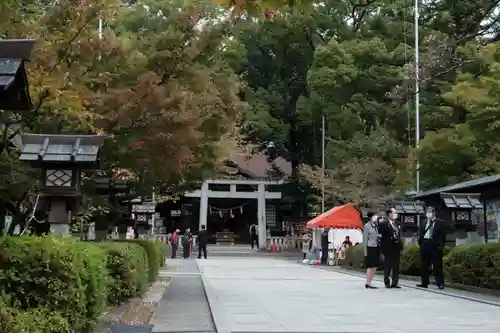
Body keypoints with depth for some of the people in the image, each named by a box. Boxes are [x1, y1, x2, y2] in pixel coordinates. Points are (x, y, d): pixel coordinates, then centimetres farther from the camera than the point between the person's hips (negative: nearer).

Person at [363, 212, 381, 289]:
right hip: (370, 248, -7)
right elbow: (365, 239, -7)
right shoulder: (367, 226, -6)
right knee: (370, 266, -5)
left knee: (375, 266, 8)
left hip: (377, 248, 7)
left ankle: (369, 282, 15)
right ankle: (368, 284, 0)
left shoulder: (376, 225, 12)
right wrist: (365, 251, -10)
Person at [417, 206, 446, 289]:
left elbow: (443, 235, -1)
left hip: (435, 245, -4)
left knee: (437, 266, -3)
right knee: (424, 265, 8)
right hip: (424, 244, 5)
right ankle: (424, 283, 16)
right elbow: (420, 233, 15)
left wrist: (441, 245, -10)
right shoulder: (423, 222, 15)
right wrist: (420, 242, 3)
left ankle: (440, 283, 1)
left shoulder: (440, 223, 2)